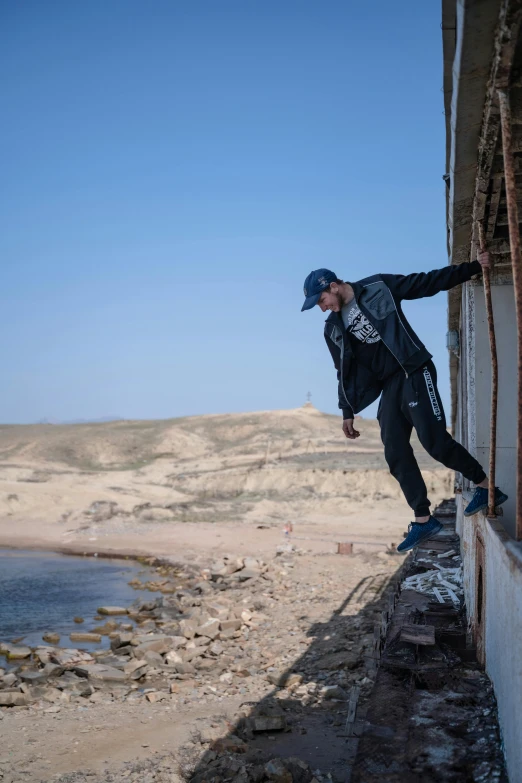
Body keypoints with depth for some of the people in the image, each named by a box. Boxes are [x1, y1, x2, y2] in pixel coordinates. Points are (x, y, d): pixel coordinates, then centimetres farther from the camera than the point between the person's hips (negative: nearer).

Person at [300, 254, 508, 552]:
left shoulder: (379, 288, -3)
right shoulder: (334, 330, 11)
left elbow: (429, 282, 0)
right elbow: (346, 373, 17)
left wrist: (472, 268, -4)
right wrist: (348, 411, 14)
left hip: (414, 373, -6)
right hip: (389, 386, 6)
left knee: (434, 439, -18)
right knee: (396, 455, -2)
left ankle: (486, 486, -2)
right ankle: (423, 520, 5)